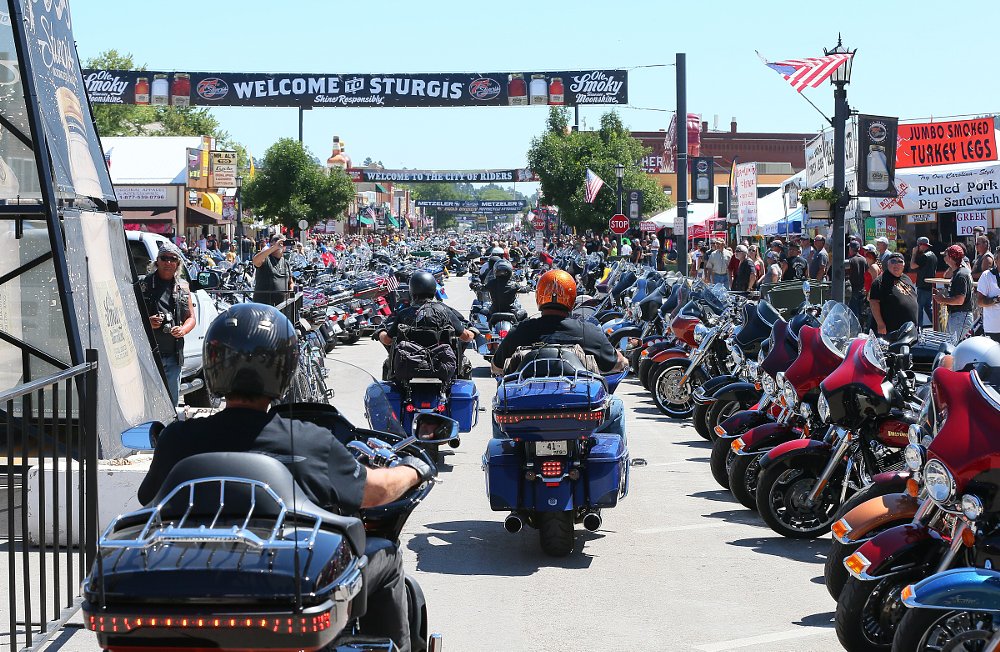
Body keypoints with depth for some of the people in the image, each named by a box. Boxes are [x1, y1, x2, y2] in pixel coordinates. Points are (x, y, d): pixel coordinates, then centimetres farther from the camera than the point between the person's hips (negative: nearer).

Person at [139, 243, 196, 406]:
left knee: (172, 401, 8)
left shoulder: (182, 287, 14)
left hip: (173, 355, 4)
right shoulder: (144, 284, 2)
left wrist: (183, 330, -4)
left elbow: (192, 318, 17)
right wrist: (146, 322, -17)